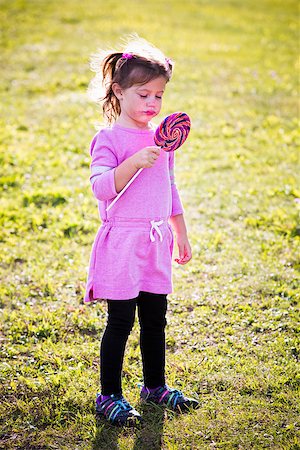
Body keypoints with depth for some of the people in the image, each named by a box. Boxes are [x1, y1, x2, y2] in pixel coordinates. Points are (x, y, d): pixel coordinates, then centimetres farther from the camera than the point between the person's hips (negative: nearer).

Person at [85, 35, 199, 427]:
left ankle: (155, 386, 30)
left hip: (155, 240, 6)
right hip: (121, 241, -6)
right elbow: (101, 188, -20)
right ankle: (109, 397, 11)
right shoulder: (108, 138, -9)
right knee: (121, 321, -2)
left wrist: (181, 233, 22)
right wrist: (135, 163, -32)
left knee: (155, 318, 14)